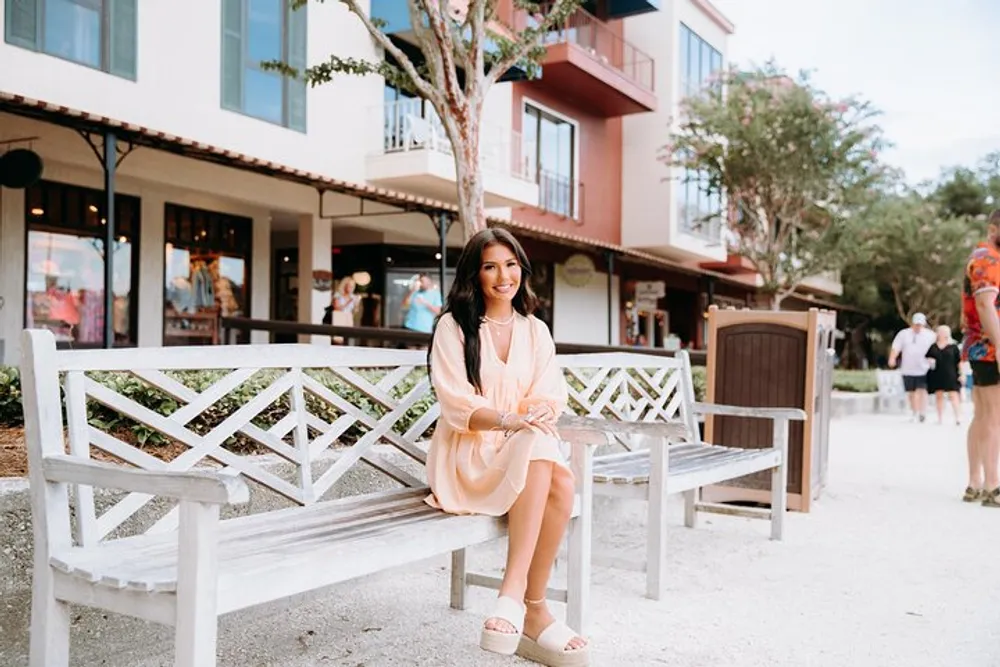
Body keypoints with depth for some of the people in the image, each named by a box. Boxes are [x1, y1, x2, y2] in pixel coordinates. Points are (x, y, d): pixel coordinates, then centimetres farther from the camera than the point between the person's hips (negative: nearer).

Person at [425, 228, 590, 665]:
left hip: (528, 449, 4)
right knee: (538, 453, -35)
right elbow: (455, 406, -10)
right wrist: (506, 420, -28)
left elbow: (551, 395, 2)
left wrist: (537, 413, -22)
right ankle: (532, 609, -32)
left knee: (562, 483, -31)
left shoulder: (536, 331, 14)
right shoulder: (453, 326, 1)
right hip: (468, 454, -4)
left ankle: (516, 594, -23)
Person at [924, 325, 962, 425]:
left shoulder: (953, 346, 2)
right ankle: (940, 418, 14)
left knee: (953, 395, -7)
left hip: (950, 375, -2)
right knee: (938, 395, 7)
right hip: (936, 375, 3)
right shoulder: (932, 346, 7)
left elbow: (960, 361, 2)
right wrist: (930, 360, -4)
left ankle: (958, 417, -9)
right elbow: (927, 357, 19)